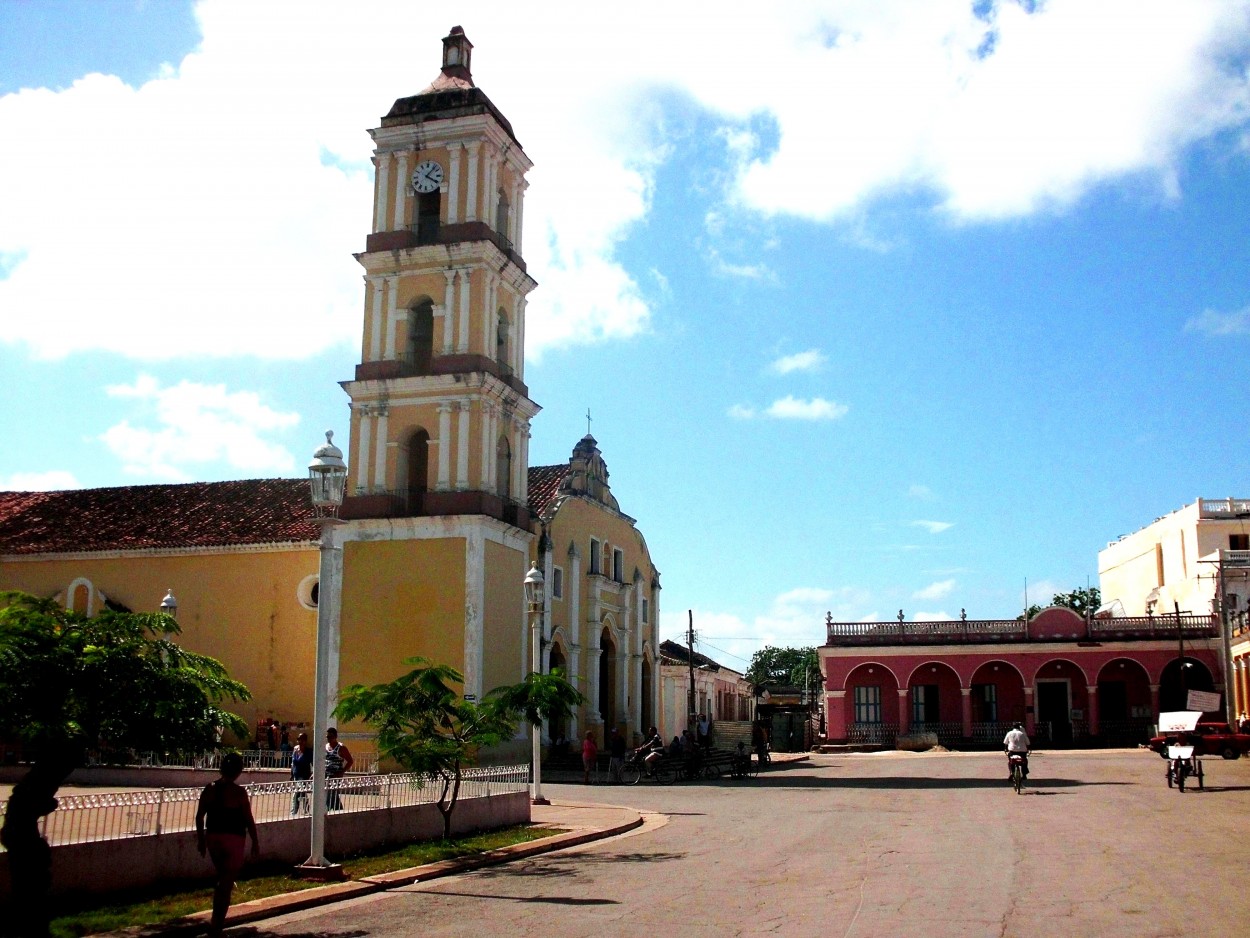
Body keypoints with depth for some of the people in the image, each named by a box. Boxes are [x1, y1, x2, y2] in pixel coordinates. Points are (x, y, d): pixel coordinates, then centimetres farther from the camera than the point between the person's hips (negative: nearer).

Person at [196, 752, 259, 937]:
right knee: (227, 882, 3)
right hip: (233, 839, -5)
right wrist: (255, 842, 1)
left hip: (213, 837, 5)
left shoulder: (209, 789, 0)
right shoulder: (239, 792, -13)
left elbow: (199, 816, 4)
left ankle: (218, 920, 32)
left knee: (222, 879, 23)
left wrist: (201, 839, 15)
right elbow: (249, 820, -10)